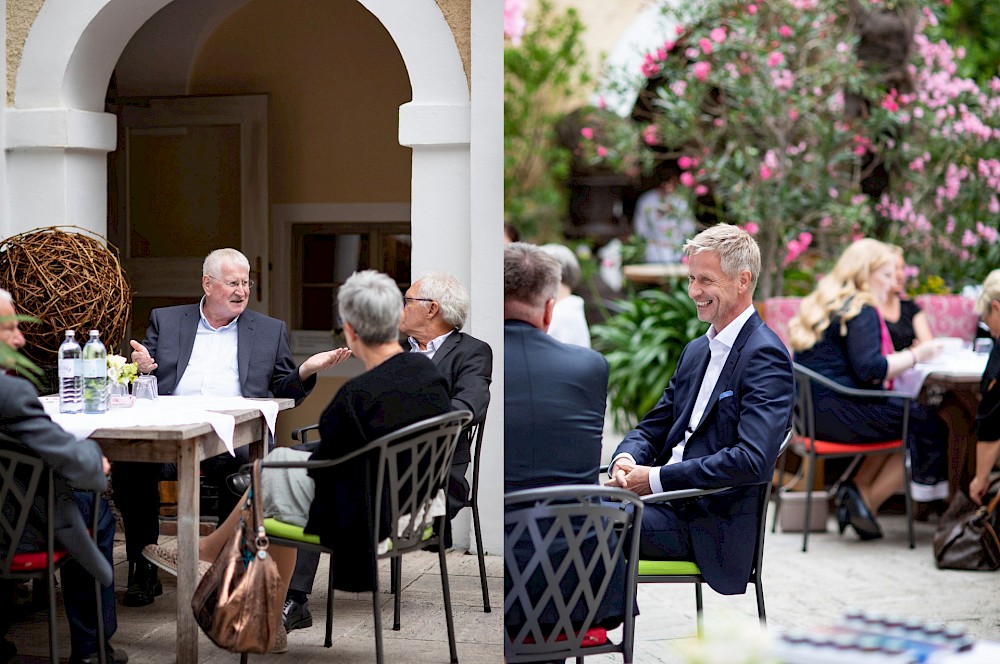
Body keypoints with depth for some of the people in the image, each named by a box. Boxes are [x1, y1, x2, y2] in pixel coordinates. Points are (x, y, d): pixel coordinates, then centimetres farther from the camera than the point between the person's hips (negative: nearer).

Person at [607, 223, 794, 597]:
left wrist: (657, 478, -19)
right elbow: (654, 426, 21)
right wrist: (627, 458, -4)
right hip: (672, 504, 8)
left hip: (713, 526, -8)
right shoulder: (696, 351, 18)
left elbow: (753, 461, -22)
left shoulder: (766, 356, -11)